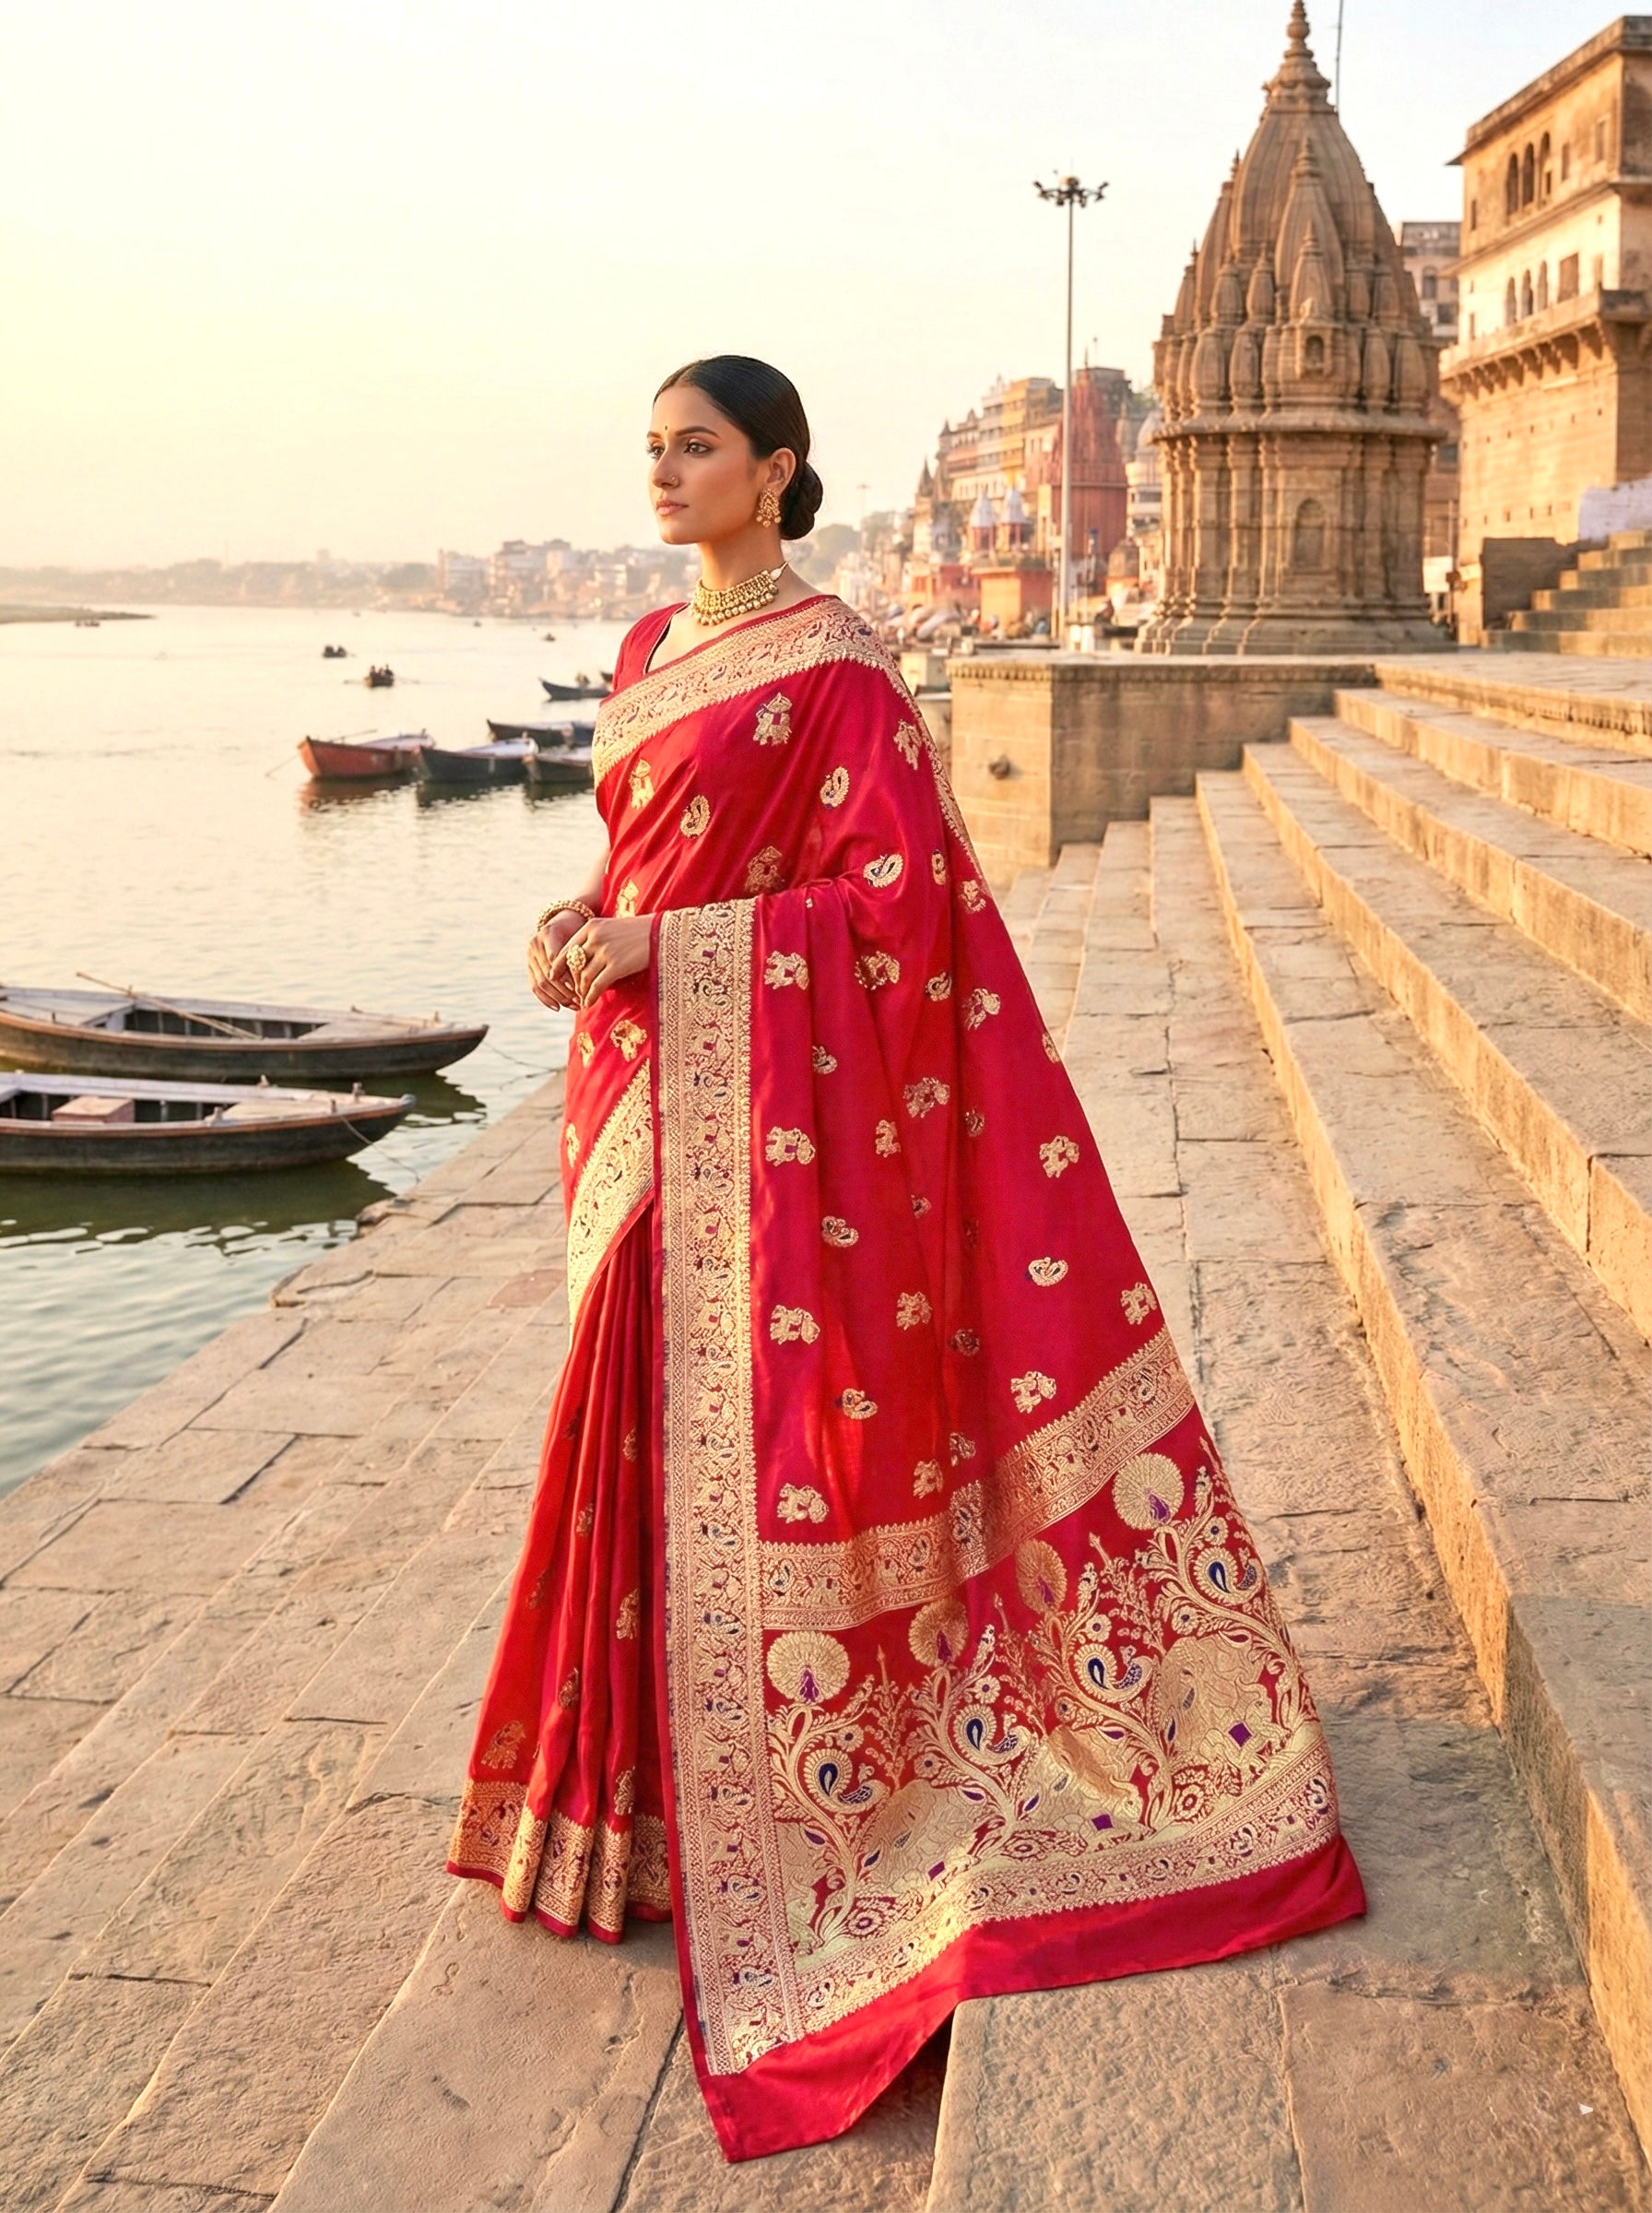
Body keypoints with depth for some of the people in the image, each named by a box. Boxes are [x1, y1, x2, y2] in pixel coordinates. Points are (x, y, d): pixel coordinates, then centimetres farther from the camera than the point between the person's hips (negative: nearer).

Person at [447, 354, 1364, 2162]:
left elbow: (894, 891, -16)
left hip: (760, 1082, -8)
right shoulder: (652, 650, 14)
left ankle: (740, 1796, 13)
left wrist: (660, 944, -19)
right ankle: (664, 1737, 30)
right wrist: (577, 919, -2)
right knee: (665, 1393, 14)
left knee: (728, 1403, -2)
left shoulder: (830, 665, -11)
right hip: (644, 1071, 8)